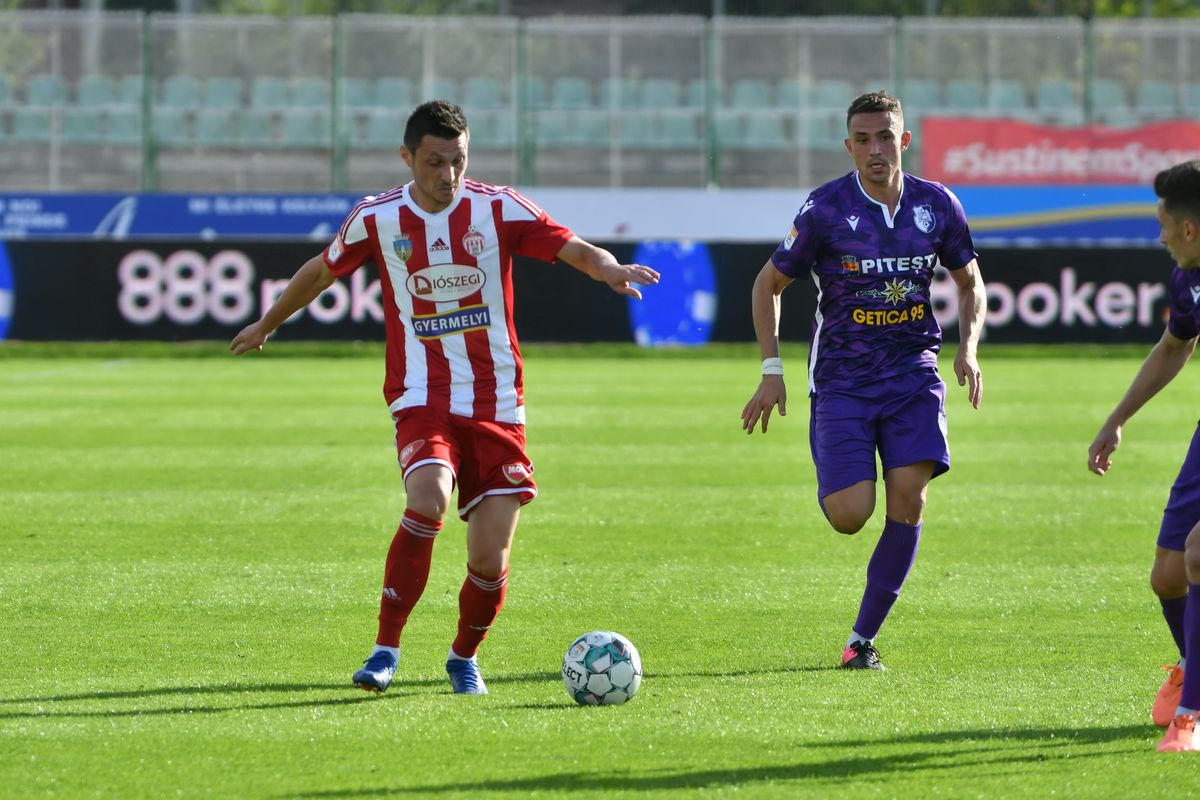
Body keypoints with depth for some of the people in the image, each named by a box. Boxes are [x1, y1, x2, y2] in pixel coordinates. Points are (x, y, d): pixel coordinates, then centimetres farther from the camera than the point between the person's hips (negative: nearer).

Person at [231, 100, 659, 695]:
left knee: (490, 561, -4)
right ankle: (386, 648, -19)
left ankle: (465, 657, 27)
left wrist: (610, 269, -31)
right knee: (427, 500, -31)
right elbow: (320, 272, 19)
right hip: (422, 399, -1)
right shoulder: (376, 219, 2)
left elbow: (576, 249, -8)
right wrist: (266, 325, 33)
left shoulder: (498, 209, -2)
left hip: (496, 404, 1)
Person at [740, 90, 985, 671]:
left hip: (913, 372, 2)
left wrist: (968, 348, 0)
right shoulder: (825, 209, -8)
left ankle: (863, 637, -1)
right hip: (842, 377, -2)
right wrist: (771, 371, -4)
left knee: (908, 497, -14)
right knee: (850, 516, -15)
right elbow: (768, 284, 2)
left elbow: (969, 281, 17)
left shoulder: (937, 205, 1)